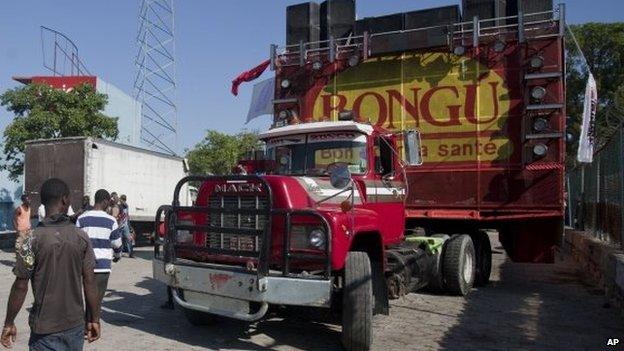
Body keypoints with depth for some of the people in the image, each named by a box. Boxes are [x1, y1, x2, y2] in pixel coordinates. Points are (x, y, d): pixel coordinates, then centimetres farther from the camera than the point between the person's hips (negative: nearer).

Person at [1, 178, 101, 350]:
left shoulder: (33, 239, -11)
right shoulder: (82, 237, -5)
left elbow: (21, 286, -9)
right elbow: (90, 281, -4)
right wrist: (94, 320, 5)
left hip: (46, 329, -2)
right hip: (76, 325, 2)